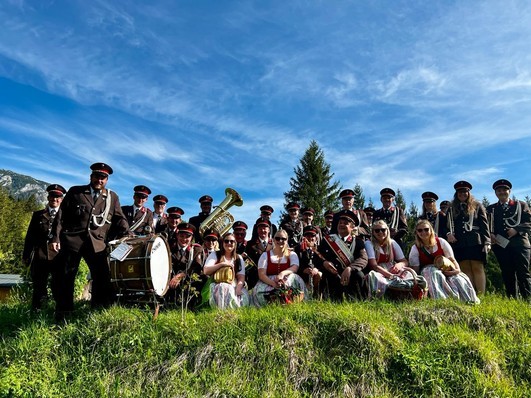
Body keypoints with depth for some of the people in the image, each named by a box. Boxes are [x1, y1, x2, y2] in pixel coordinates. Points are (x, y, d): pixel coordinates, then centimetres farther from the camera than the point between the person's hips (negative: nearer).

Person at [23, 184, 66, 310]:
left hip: (59, 257, -1)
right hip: (40, 256, 2)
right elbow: (30, 236, 13)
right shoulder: (38, 215, 13)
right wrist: (26, 256, 8)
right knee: (39, 289, 6)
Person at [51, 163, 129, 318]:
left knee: (103, 277, -4)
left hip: (97, 242, 1)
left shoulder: (112, 197, 12)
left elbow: (119, 219, 9)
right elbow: (61, 216, 6)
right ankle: (62, 314, 20)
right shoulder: (75, 192, 9)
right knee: (66, 277, 6)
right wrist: (55, 237, -2)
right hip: (72, 239, -1)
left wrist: (126, 234, -9)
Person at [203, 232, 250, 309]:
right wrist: (222, 264, -11)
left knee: (244, 295, -31)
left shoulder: (239, 258, 17)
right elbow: (206, 271, -4)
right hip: (217, 286, -1)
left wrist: (238, 287, -16)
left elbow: (241, 277, 6)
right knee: (224, 289, -36)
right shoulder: (215, 254, 11)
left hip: (233, 286, 2)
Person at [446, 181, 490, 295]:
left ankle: (481, 295, -4)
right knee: (465, 269, 1)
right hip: (459, 243, 2)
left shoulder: (477, 206, 12)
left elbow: (484, 225, 5)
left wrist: (487, 242, -5)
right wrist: (448, 234, -7)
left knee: (477, 268, -5)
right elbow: (448, 225, 15)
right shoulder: (452, 209, 17)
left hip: (475, 242, -2)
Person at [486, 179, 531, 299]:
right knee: (507, 275, 4)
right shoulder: (491, 209, 17)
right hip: (501, 245, 2)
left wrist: (516, 229, -13)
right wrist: (491, 235, -8)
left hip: (519, 243, -2)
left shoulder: (521, 205, 13)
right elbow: (487, 226, 12)